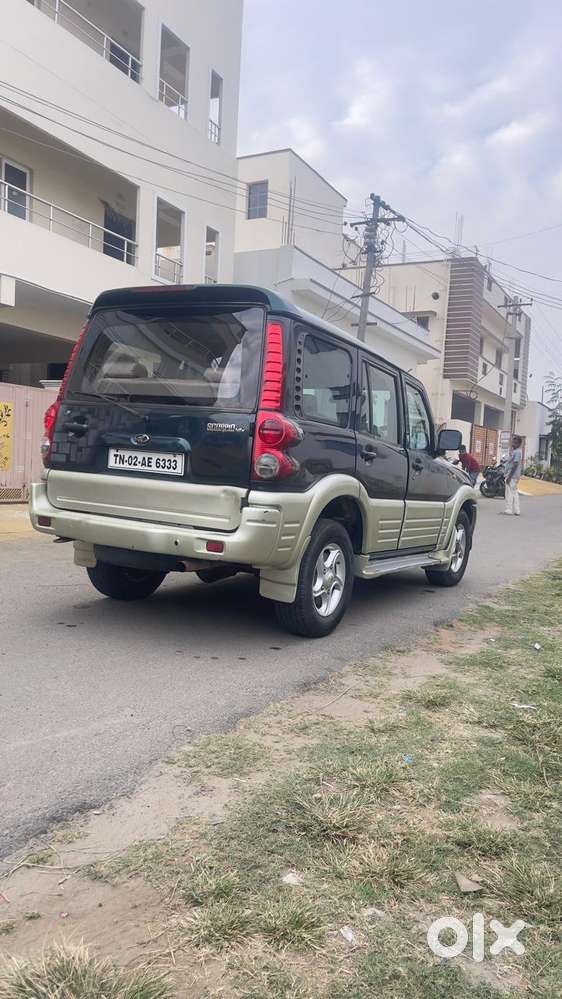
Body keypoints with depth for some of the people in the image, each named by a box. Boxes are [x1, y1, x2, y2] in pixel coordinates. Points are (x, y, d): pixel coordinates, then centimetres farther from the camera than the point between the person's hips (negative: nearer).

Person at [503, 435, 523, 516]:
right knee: (515, 493, 11)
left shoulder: (517, 452, -16)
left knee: (509, 493, -7)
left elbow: (515, 465, -21)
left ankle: (508, 510, -5)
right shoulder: (514, 451, 16)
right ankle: (517, 511, 13)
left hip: (512, 476, -10)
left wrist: (509, 476, -22)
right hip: (514, 476, 10)